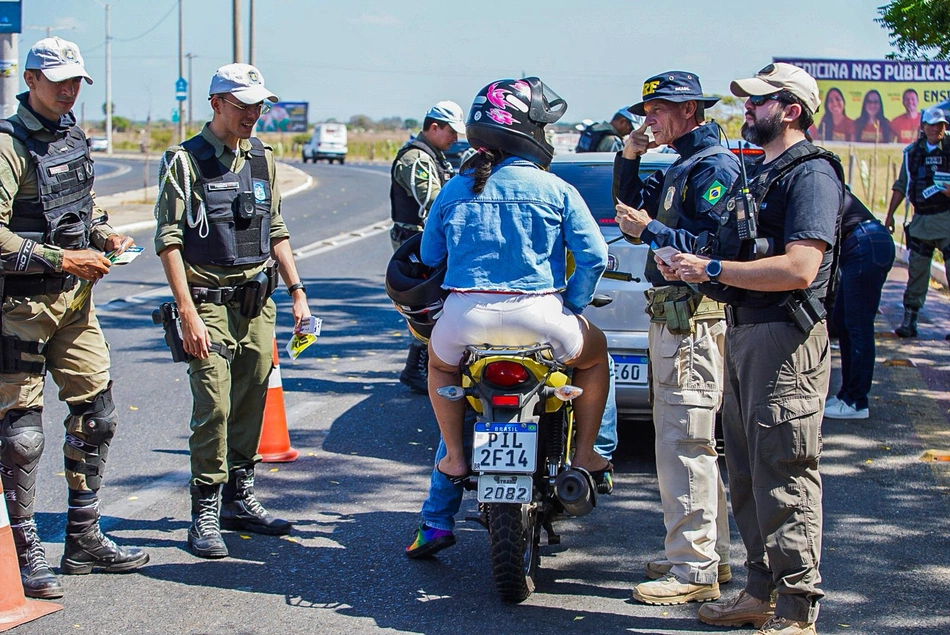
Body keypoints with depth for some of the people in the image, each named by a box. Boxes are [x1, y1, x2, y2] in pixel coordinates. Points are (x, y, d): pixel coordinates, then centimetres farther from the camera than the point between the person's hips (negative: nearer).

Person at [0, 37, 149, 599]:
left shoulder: (74, 138, 11)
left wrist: (107, 237, 5)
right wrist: (62, 259, -22)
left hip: (75, 299, 8)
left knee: (97, 416, 12)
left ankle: (84, 541, 24)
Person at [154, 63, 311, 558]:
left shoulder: (262, 160, 13)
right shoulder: (185, 161, -6)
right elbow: (169, 240, -10)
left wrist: (297, 291, 12)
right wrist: (188, 313, -17)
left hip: (258, 303, 6)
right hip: (209, 302, -6)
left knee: (251, 405, 10)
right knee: (214, 408, -10)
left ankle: (240, 499, 22)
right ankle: (205, 515, -2)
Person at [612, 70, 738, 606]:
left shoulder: (715, 166, -13)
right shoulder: (683, 166, 19)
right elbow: (633, 204, 26)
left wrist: (651, 231, -18)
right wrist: (630, 158, 11)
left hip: (693, 323, -11)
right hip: (674, 318, 11)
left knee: (684, 445, -9)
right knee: (689, 443, 17)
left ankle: (694, 571, -4)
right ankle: (712, 553, 26)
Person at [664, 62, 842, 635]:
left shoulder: (811, 173, -10)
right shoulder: (760, 174, 20)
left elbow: (798, 268, -22)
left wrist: (713, 269, -17)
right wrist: (692, 266, 5)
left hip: (785, 339, -10)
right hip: (743, 333, 10)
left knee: (785, 479, -8)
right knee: (747, 476, 14)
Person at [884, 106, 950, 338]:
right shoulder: (912, 152, 10)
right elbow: (901, 186, 15)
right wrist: (890, 214, 11)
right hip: (921, 219, 3)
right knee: (916, 271, 6)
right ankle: (909, 321, 11)